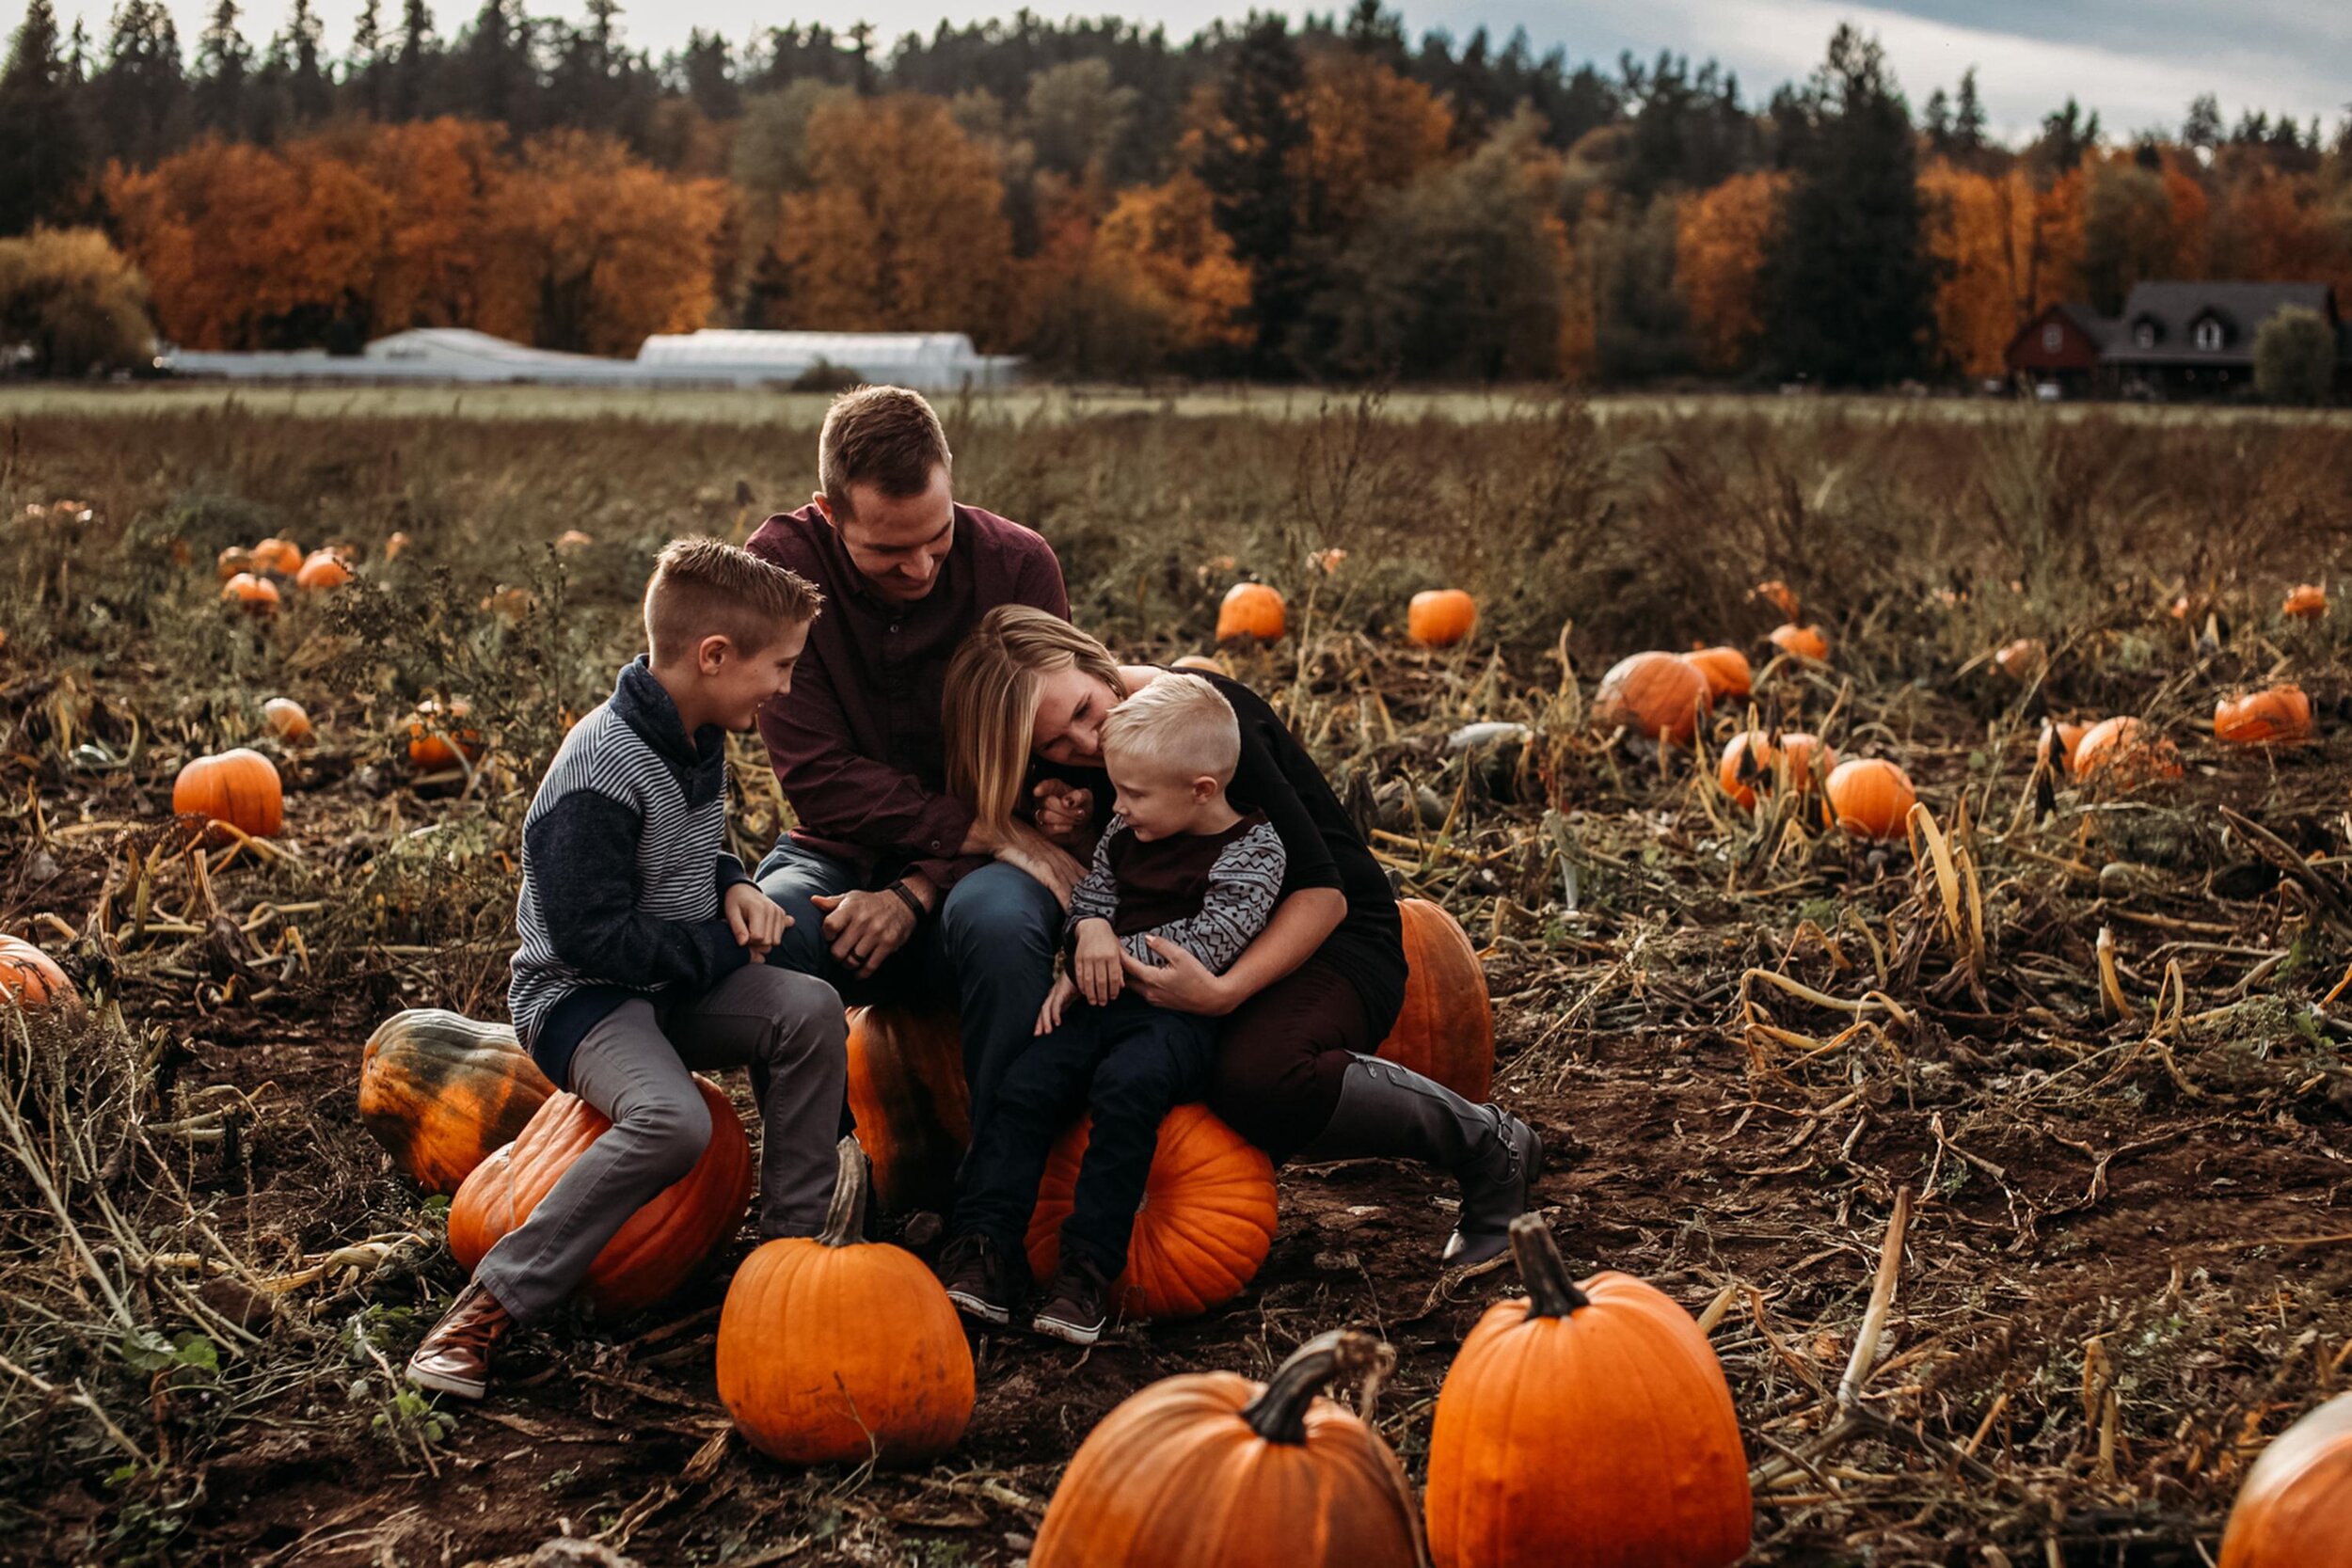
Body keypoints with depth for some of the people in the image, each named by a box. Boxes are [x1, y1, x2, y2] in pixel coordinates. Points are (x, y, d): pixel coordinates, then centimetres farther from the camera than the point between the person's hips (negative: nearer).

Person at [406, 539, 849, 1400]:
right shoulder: (600, 772, -24)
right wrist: (722, 948, -15)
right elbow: (591, 933, -24)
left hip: (678, 983, 8)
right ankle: (492, 1301, -22)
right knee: (672, 1120, -34)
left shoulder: (698, 740, 5)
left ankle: (792, 1242, -7)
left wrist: (734, 887, 1)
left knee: (810, 1009, -18)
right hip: (578, 995, -8)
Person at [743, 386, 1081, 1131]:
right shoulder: (780, 563, -11)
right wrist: (989, 832, -22)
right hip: (839, 854, 1)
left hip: (965, 871, 0)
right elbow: (816, 775, -15)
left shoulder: (1019, 565, -9)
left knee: (997, 919, -36)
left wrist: (915, 893, -23)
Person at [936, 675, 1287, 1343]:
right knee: (1025, 1084, -16)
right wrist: (1091, 934, -3)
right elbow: (1090, 894, 20)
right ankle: (982, 1251, -18)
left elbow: (1205, 945, -13)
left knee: (1127, 1085, -33)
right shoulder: (1126, 833, 13)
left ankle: (1088, 1268, -29)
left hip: (1184, 1018, -6)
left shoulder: (1252, 849, -6)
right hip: (1107, 1004, 6)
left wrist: (1115, 954, -7)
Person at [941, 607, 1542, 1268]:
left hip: (1330, 937, -6)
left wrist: (1225, 990, -37)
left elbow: (1321, 894, -22)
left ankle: (1488, 1143, -15)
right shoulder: (1069, 765, -4)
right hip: (1208, 944, 6)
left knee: (1256, 1076, -37)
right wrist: (1066, 835, -19)